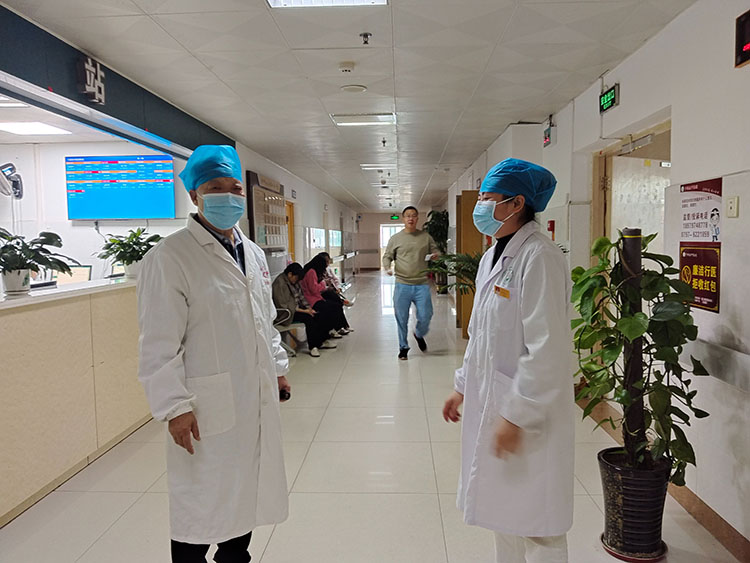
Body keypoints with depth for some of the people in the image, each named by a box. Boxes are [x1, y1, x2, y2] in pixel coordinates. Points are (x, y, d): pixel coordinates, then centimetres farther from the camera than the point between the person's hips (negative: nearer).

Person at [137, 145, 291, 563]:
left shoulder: (254, 253, 11)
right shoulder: (170, 257, -13)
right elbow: (160, 344, -15)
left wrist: (279, 367, 17)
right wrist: (175, 407, -16)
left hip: (258, 399, 7)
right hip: (207, 406, -7)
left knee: (248, 492, 20)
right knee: (203, 505, 7)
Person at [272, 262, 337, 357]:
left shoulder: (294, 281, 10)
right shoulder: (280, 283, -19)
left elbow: (300, 297, 18)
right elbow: (285, 306, -23)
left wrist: (308, 307, 0)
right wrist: (304, 311, -21)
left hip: (298, 308, 9)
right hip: (287, 314, -9)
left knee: (321, 315, -9)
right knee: (309, 318, -29)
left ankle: (322, 342, 0)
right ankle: (312, 346, -19)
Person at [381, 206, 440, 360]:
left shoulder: (426, 236, 7)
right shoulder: (395, 238, 4)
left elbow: (435, 251, 17)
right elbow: (387, 256, 9)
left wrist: (435, 255, -7)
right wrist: (387, 267, -12)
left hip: (422, 285, 1)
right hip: (402, 285, -1)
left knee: (425, 316, 1)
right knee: (402, 318, 4)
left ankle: (419, 335, 35)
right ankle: (403, 347, 22)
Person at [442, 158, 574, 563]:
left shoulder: (539, 257, -19)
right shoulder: (492, 256, 10)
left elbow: (546, 347, -23)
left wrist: (517, 416, -21)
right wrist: (463, 387, 19)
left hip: (527, 412, -9)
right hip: (490, 402, 9)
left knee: (535, 527, 8)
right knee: (502, 513, 23)